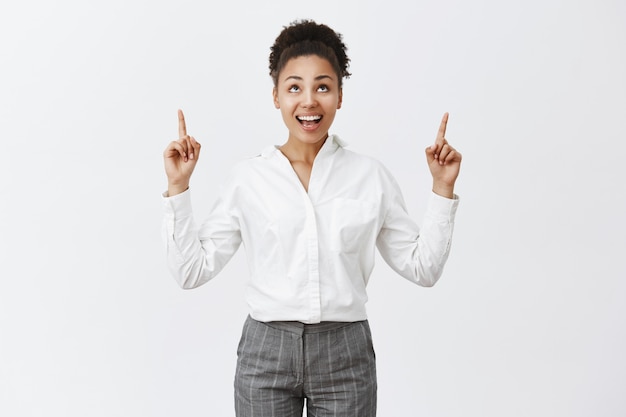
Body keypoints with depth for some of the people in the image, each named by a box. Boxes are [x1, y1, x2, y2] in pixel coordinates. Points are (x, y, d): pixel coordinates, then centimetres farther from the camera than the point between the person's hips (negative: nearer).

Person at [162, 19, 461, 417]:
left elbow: (422, 267, 3)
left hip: (345, 354, 0)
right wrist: (178, 187, -6)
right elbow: (192, 269, -1)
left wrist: (442, 187, -3)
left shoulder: (372, 176, 0)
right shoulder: (247, 178, -1)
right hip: (266, 352, 0)